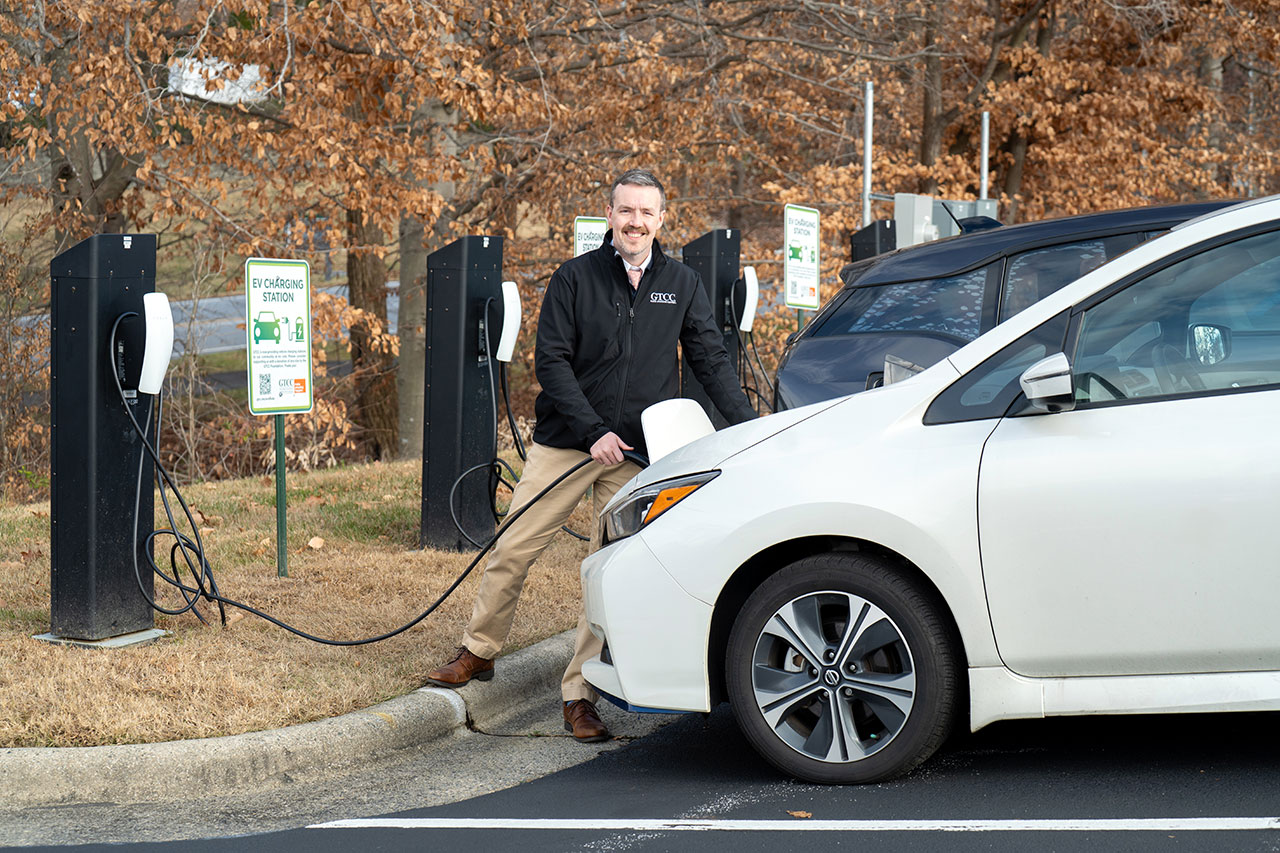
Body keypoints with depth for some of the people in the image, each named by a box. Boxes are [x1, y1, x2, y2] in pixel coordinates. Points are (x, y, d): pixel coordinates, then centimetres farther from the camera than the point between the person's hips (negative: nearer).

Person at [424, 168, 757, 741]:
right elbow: (550, 361, -5)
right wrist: (592, 431, -13)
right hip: (565, 441, -1)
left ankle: (580, 694, 5)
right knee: (512, 550, 3)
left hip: (636, 455, 1)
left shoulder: (682, 285, 5)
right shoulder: (576, 278, -1)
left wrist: (750, 428, -8)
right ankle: (479, 652, 24)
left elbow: (711, 361, 5)